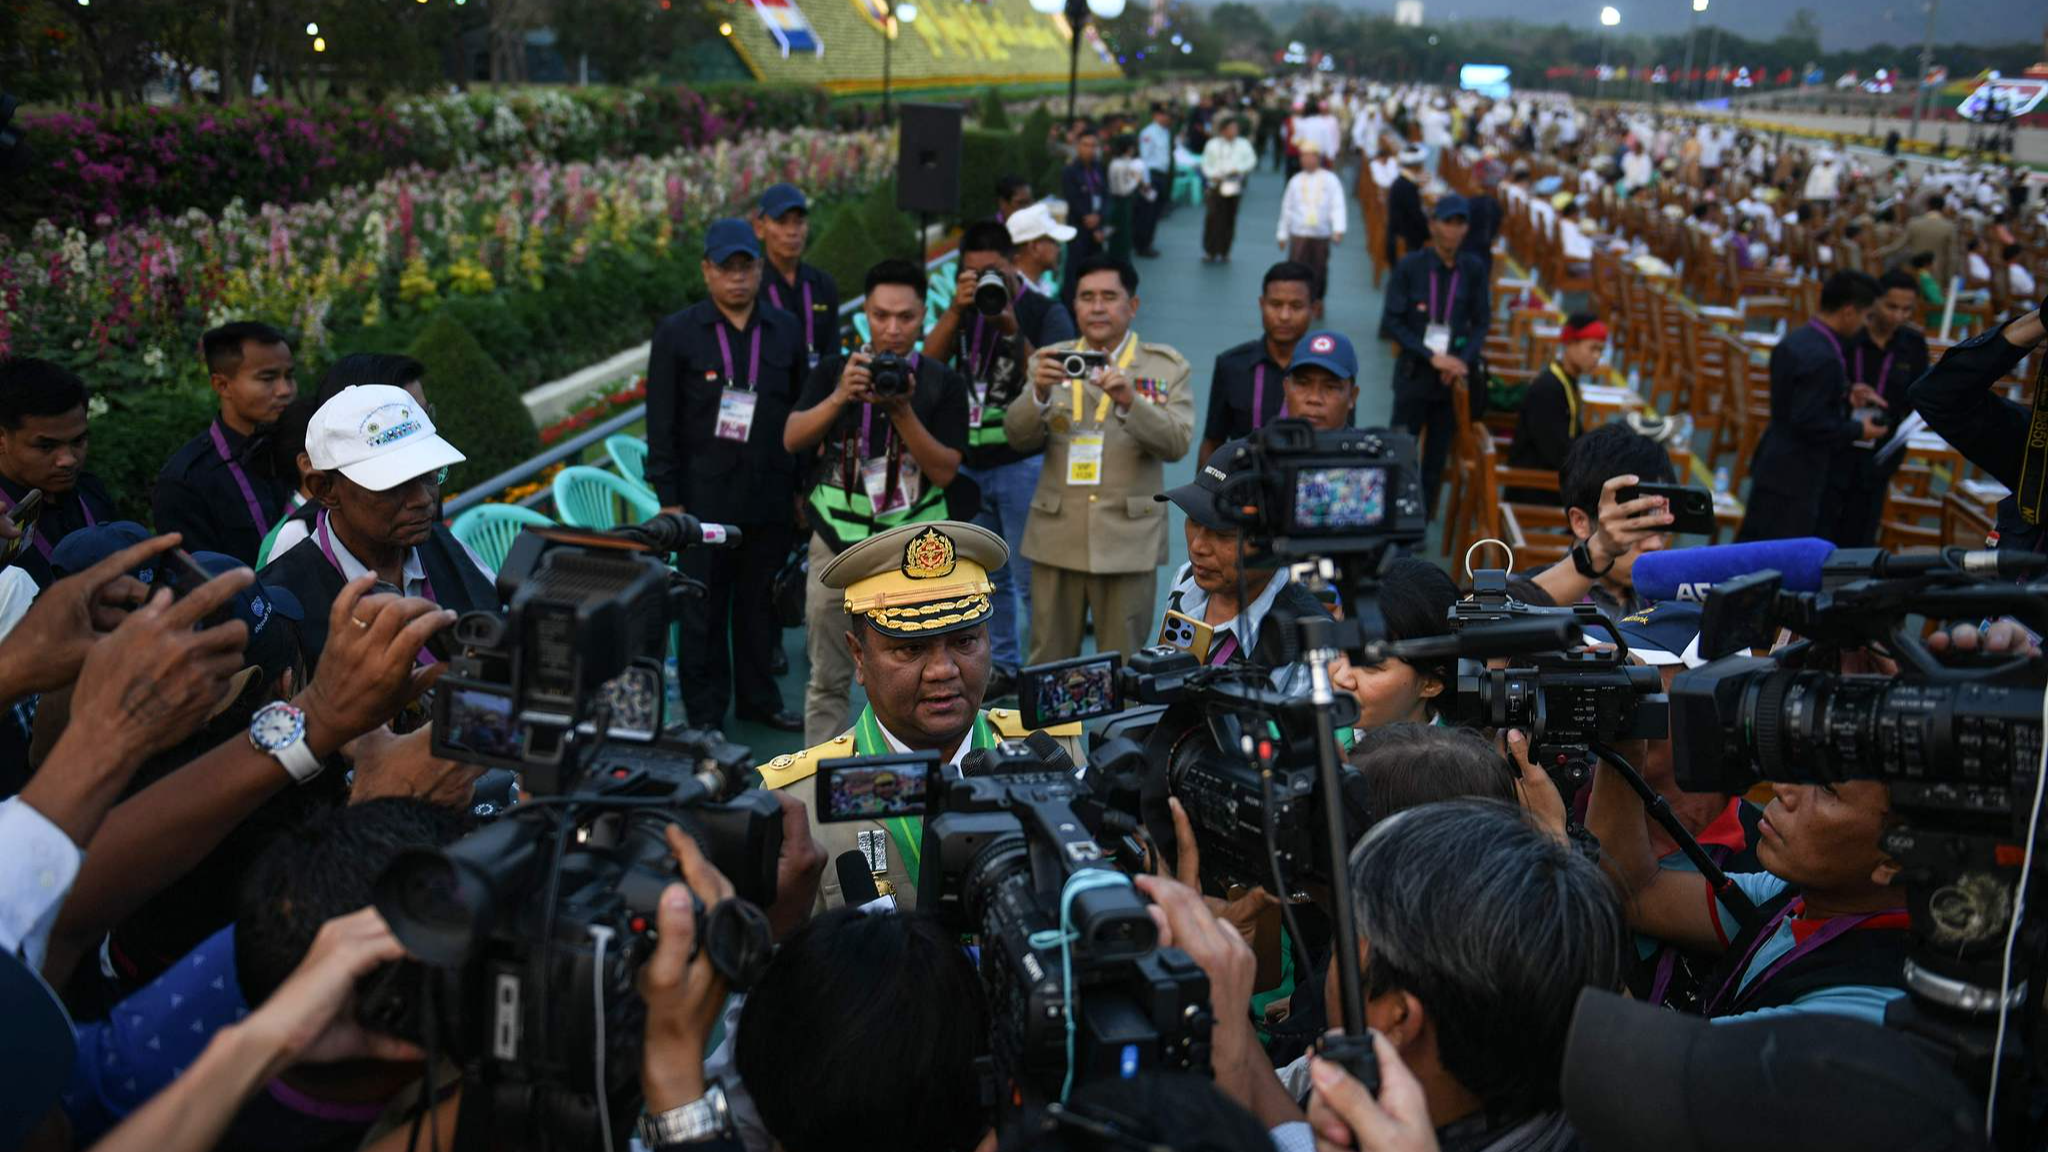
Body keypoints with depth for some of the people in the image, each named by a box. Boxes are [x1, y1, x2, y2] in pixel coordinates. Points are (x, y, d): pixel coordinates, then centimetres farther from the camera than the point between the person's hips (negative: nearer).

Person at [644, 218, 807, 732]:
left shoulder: (786, 330, 8)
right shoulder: (678, 333, 0)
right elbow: (661, 424, -1)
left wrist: (803, 488, 8)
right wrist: (668, 499, -6)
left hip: (770, 497, 3)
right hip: (704, 494, -2)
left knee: (761, 603, 11)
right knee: (704, 609, 4)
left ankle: (758, 698, 25)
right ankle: (705, 710, 16)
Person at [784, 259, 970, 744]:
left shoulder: (943, 384, 1)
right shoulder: (832, 371, 6)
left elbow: (944, 470, -7)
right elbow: (792, 439, -6)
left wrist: (901, 410, -19)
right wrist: (840, 397, -22)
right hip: (838, 541, 1)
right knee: (828, 679, 6)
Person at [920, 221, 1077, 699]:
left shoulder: (1045, 311, -6)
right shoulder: (965, 307, 9)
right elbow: (929, 361, -5)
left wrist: (1013, 330, -26)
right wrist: (957, 309, -17)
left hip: (1022, 463, -6)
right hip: (969, 462, 6)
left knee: (1030, 579, -5)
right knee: (989, 575, 14)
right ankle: (1006, 665, 26)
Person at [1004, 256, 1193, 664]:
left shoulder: (1166, 367, 3)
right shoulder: (1051, 361, 8)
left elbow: (1177, 442, -9)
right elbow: (1018, 437, -1)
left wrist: (1128, 401, -25)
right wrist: (1040, 394, -21)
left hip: (1128, 539, -2)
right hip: (1057, 537, 2)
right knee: (1048, 664, 9)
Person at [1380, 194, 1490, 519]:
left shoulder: (1473, 269, 0)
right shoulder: (1410, 267, -7)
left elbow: (1481, 322, 4)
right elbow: (1391, 323, -8)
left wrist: (1464, 360, -13)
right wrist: (1431, 356, -15)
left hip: (1455, 375, 2)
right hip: (1415, 373, -2)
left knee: (1437, 458, 8)